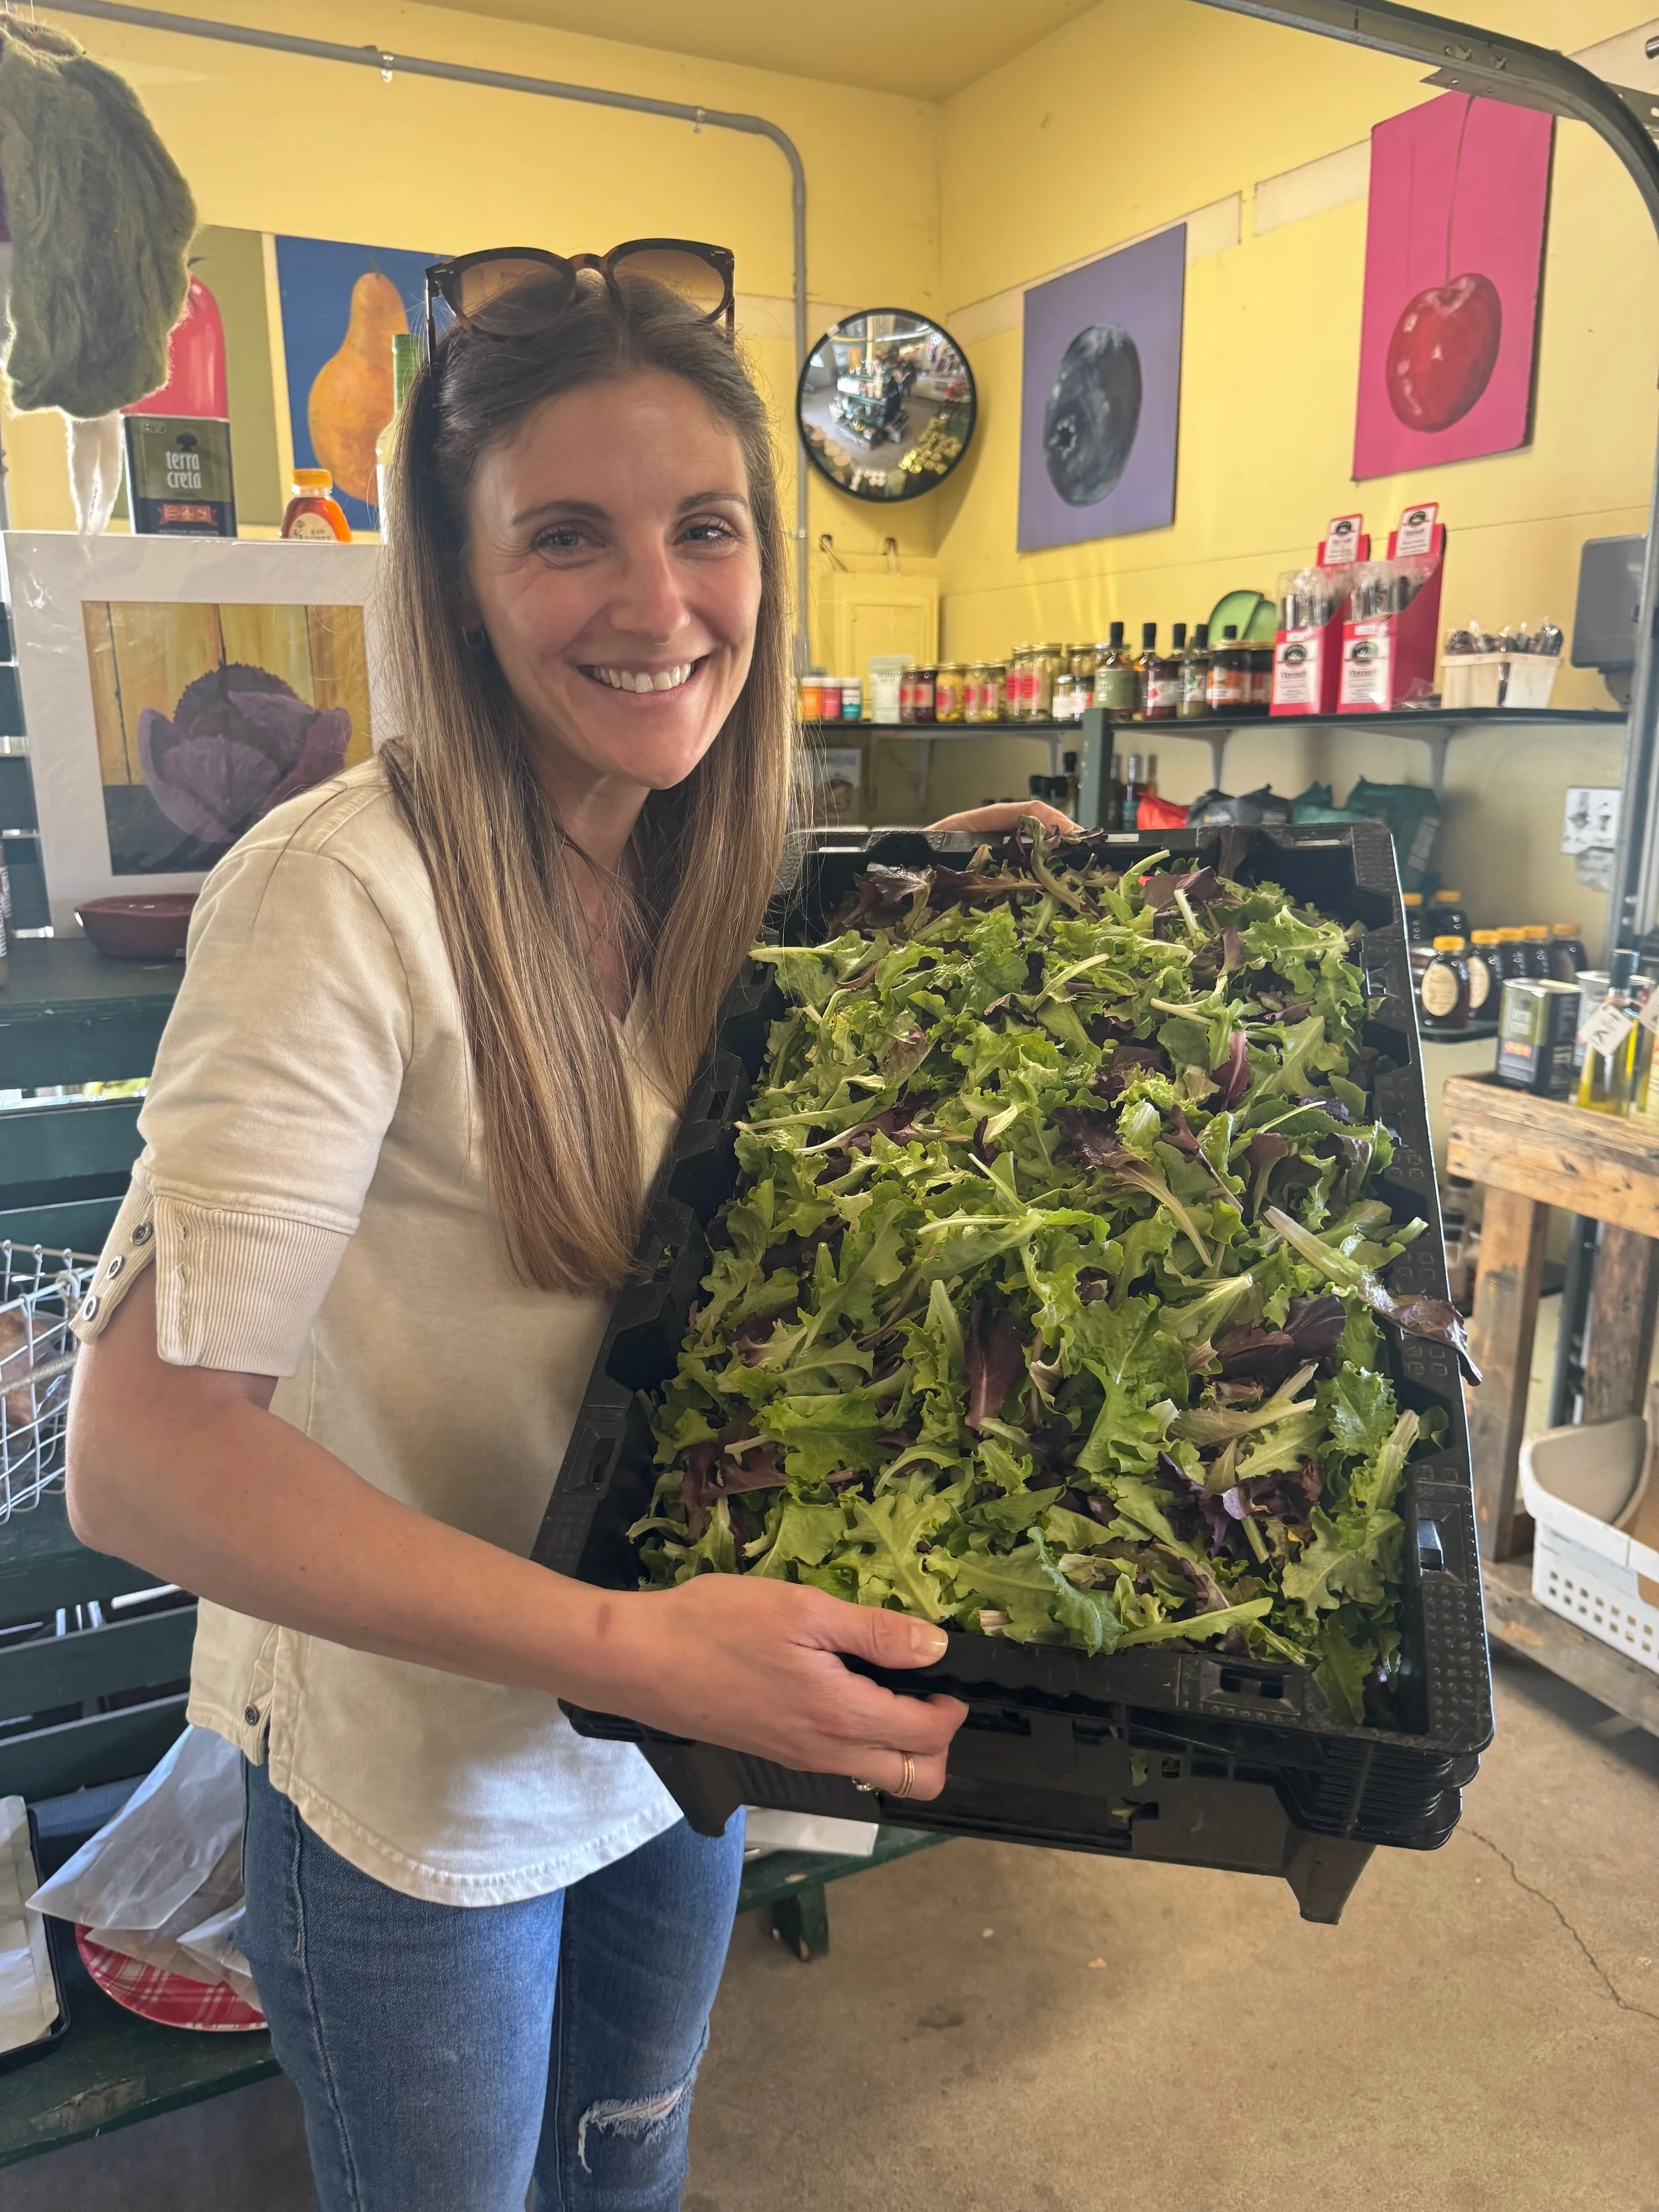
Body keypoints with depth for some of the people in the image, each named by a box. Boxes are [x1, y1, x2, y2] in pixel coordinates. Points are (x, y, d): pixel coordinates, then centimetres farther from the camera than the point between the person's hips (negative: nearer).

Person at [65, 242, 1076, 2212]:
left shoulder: (705, 866, -5)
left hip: (677, 1711, 6)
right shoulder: (345, 894, -27)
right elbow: (141, 1452, -30)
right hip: (416, 1770, -5)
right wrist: (632, 1643, -38)